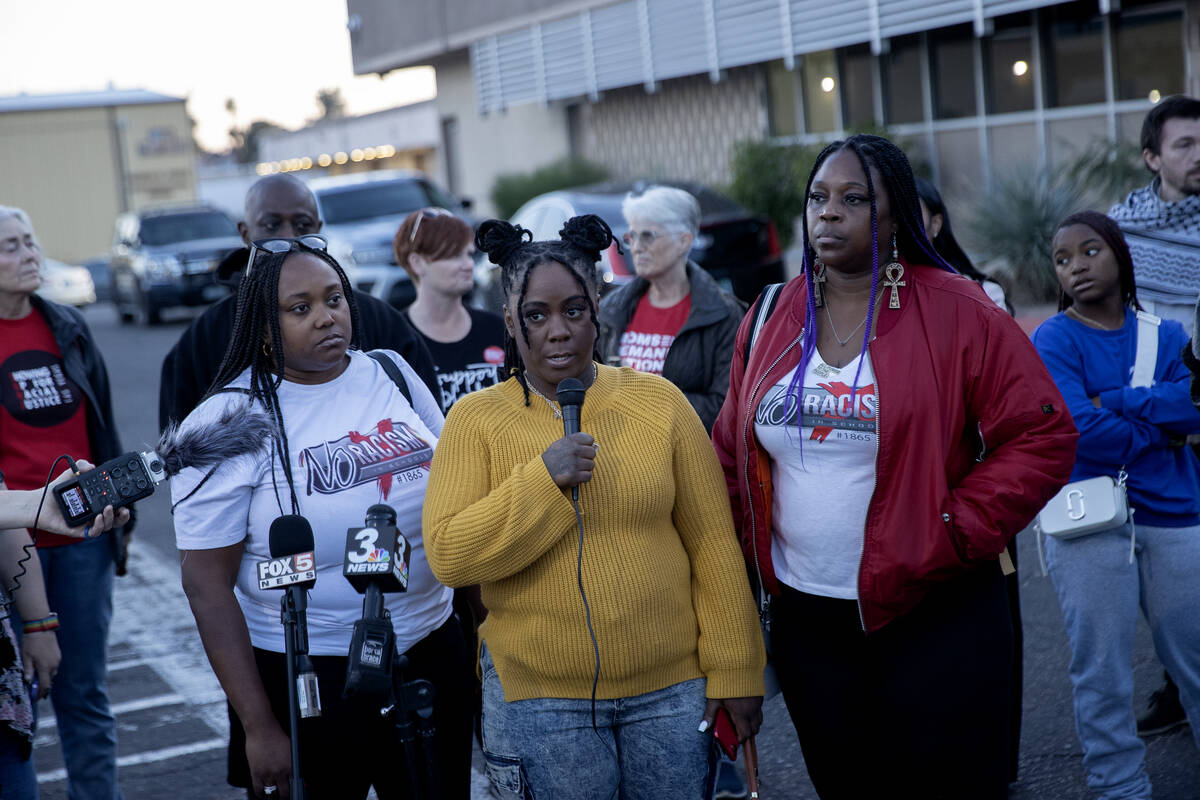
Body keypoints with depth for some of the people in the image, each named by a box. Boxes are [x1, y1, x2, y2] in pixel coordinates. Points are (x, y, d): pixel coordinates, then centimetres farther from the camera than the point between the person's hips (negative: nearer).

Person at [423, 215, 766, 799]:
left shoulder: (658, 401, 1)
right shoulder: (476, 419, -2)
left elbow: (712, 543, 1)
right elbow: (447, 555, -11)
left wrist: (734, 672, -1)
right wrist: (542, 480, -20)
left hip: (672, 687, 1)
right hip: (537, 697, -1)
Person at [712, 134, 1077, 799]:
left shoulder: (957, 314, -7)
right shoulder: (769, 322, 6)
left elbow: (1044, 437, -8)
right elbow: (731, 457, 12)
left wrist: (955, 532, -14)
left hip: (932, 620, -4)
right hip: (803, 620, 4)